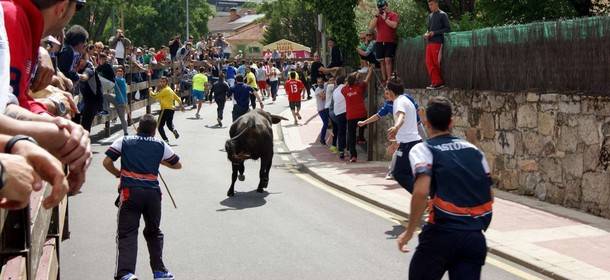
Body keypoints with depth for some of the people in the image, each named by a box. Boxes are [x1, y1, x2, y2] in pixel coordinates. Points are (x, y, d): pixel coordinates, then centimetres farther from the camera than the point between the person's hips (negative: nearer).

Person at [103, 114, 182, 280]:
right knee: (153, 232, 21)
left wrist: (118, 174, 22)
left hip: (130, 191, -2)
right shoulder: (160, 145, 16)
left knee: (127, 233, -3)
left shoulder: (123, 142, 13)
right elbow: (178, 165, 26)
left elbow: (107, 162, 5)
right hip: (152, 192, 2)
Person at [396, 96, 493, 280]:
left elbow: (421, 192, -17)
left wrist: (409, 232, -9)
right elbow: (489, 197, 16)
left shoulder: (423, 150, -1)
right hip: (476, 237, 4)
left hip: (443, 232, -4)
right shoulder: (473, 150, 14)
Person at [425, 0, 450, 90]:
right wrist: (427, 34, 3)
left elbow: (448, 29, -5)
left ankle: (438, 82, 2)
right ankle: (436, 82, 4)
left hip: (438, 42, -6)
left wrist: (434, 33, -13)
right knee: (429, 63, -1)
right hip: (430, 42, 6)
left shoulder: (442, 15, -2)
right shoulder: (430, 16, 18)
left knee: (436, 63, -6)